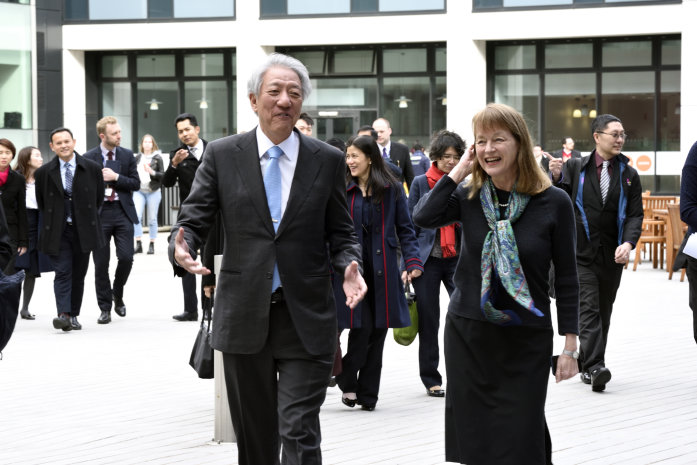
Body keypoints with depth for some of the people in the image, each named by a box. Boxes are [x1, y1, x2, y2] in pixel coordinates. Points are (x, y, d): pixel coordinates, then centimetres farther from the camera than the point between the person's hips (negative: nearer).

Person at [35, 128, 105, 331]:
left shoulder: (92, 168, 0)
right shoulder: (43, 173, -1)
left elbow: (99, 199, 11)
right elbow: (41, 203, 11)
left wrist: (88, 219, 10)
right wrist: (51, 222, 9)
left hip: (83, 230, 1)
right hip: (58, 231, -1)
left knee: (78, 275, 7)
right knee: (63, 273, -12)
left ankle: (74, 315, 15)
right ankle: (63, 315, -21)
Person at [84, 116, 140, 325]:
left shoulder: (127, 155, 7)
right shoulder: (88, 158, 0)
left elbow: (136, 184, 3)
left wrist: (115, 177, -10)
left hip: (122, 212, 1)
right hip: (99, 213, -1)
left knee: (126, 257, -8)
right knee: (101, 263, 1)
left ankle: (117, 294, 20)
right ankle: (105, 308, 11)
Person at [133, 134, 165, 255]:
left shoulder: (157, 158, 0)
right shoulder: (138, 157, 8)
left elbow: (163, 175, -3)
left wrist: (152, 172, -18)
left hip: (153, 191, -2)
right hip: (139, 191, 2)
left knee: (152, 219, 2)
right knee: (136, 216, -13)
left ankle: (152, 245, 12)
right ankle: (138, 244, -8)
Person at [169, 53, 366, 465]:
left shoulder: (328, 160, 3)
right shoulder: (222, 155, 2)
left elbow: (341, 233, 8)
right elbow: (193, 221, 2)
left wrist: (350, 267, -13)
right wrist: (182, 249, -22)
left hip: (306, 321, -1)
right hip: (244, 319, 1)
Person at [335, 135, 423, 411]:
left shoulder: (392, 190, 5)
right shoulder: (342, 190, 5)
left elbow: (405, 229, 6)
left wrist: (413, 261, -6)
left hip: (382, 272, 1)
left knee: (378, 330, 4)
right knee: (361, 326, -11)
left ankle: (367, 394, 13)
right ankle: (347, 381, 11)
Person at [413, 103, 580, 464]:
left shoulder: (553, 203, -5)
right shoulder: (468, 197, 1)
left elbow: (566, 276, -1)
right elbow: (423, 217, -18)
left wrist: (570, 345, -3)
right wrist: (460, 170, -11)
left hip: (527, 340, -3)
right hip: (468, 335, 3)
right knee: (472, 435, 8)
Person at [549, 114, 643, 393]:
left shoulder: (629, 175, 9)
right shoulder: (575, 167, 2)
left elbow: (635, 214, 4)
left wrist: (628, 243, -13)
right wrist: (556, 178, -19)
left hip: (612, 255, 3)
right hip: (581, 253, -3)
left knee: (603, 313, 10)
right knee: (589, 310, -15)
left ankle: (590, 366, 22)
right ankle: (594, 367, -23)